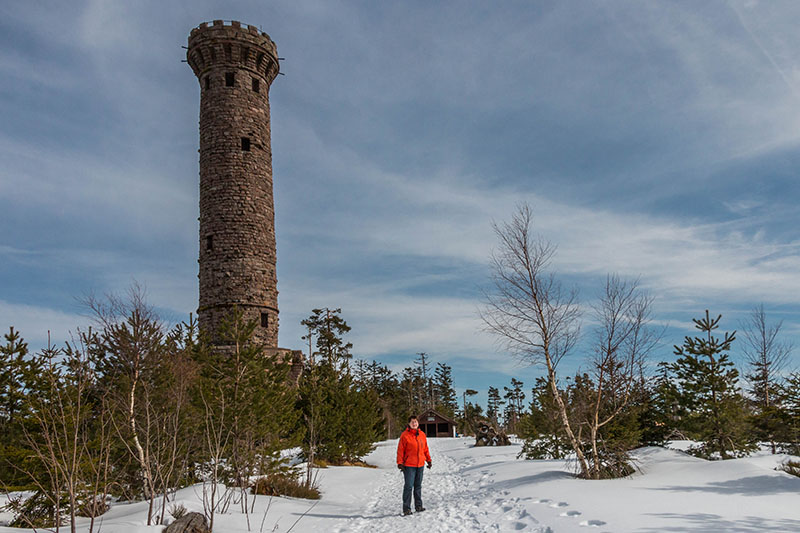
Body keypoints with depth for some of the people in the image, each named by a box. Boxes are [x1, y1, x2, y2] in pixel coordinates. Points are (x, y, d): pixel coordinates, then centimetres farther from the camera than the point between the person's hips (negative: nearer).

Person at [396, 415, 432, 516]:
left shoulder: (422, 434, 9)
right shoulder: (405, 435, -7)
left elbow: (425, 449, 18)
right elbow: (400, 450, -7)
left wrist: (429, 460, 18)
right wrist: (400, 463, -12)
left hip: (420, 464, 5)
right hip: (409, 465, -5)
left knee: (418, 486, 12)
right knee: (409, 486, -6)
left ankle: (418, 506, 21)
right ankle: (406, 508, -1)